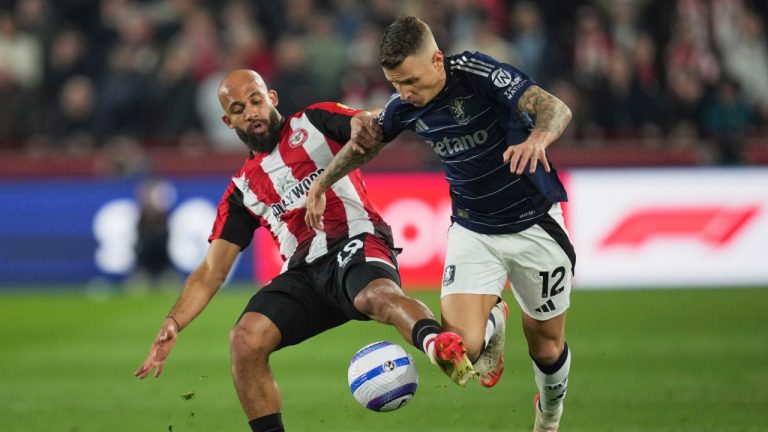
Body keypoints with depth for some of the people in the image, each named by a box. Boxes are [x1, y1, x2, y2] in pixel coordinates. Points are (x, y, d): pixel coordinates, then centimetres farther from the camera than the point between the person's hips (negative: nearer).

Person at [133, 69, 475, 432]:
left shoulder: (313, 122, 15)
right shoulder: (241, 190, 23)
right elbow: (212, 270, 20)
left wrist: (363, 126, -29)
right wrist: (173, 323, 5)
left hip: (355, 242, -5)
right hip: (304, 271, 5)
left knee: (377, 295, -38)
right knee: (246, 338, -21)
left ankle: (439, 346, -71)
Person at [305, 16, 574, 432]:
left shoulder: (479, 73, -24)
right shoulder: (405, 105, -9)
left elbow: (557, 108, -35)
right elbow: (366, 143, 14)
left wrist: (538, 136, -57)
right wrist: (320, 184, 22)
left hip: (534, 224, -3)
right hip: (472, 230, 3)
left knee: (546, 343, 9)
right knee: (461, 347, -17)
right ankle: (493, 321, 21)